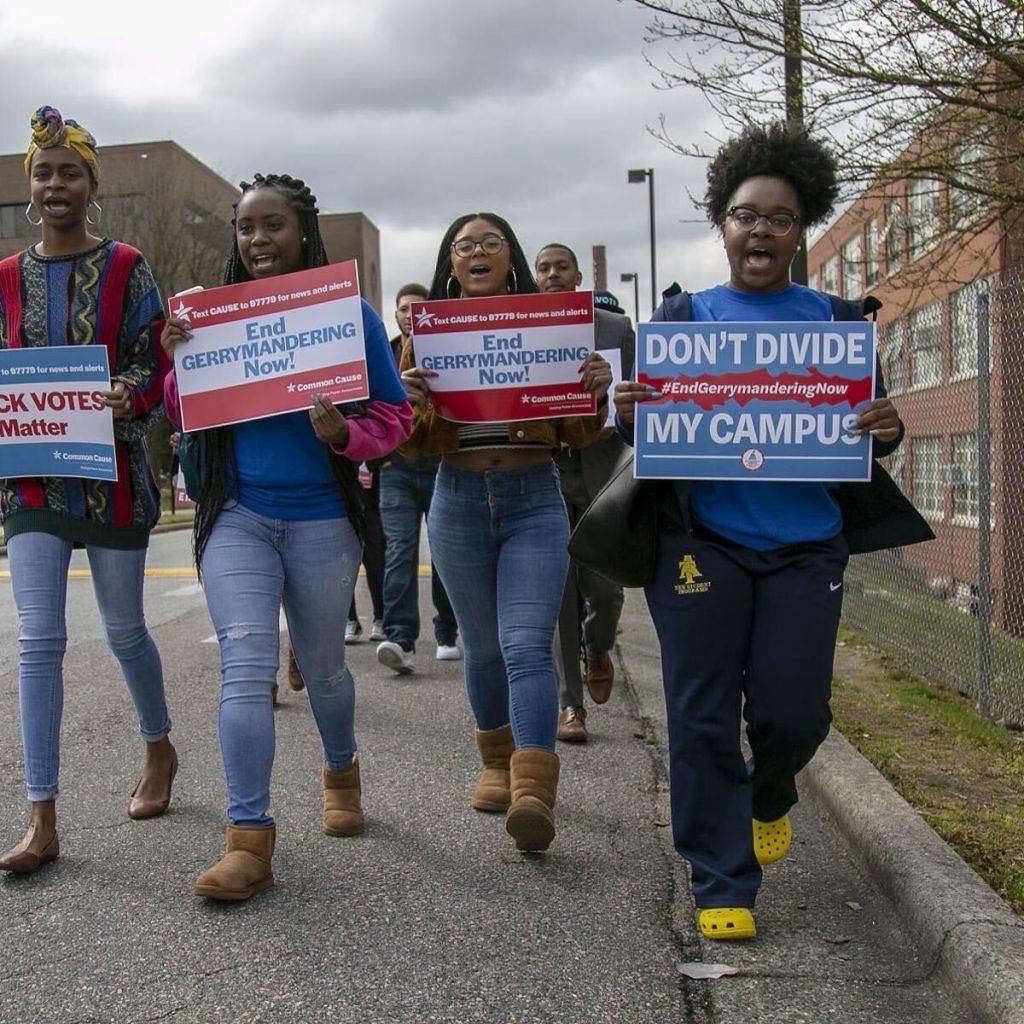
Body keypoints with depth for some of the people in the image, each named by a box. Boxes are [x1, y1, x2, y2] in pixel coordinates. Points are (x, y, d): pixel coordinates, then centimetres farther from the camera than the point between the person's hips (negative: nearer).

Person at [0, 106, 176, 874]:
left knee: (124, 630, 10)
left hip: (112, 471, -2)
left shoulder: (125, 268, -2)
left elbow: (155, 363, -4)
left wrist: (129, 397, -26)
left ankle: (160, 750, 36)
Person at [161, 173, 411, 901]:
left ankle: (341, 773, 43)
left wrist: (344, 435, -24)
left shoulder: (350, 312, -4)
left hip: (322, 520, -1)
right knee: (246, 669, -10)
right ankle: (250, 841, -5)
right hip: (236, 518, 1)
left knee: (322, 668, 14)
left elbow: (396, 415, -4)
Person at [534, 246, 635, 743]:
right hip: (544, 472, 0)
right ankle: (569, 702, 9)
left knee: (605, 585, -1)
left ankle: (598, 649, 34)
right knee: (559, 592, 0)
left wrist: (610, 424, -13)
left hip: (601, 471, 0)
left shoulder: (616, 327, 7)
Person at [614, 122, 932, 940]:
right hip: (703, 541, 0)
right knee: (704, 719, 0)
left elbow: (872, 420, 9)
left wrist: (888, 429, -15)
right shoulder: (683, 316, 7)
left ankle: (771, 795, 37)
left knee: (794, 710, 0)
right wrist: (629, 412, -20)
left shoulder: (838, 320, 8)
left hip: (805, 546, 1)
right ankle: (723, 886, 15)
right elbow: (643, 422, 4)